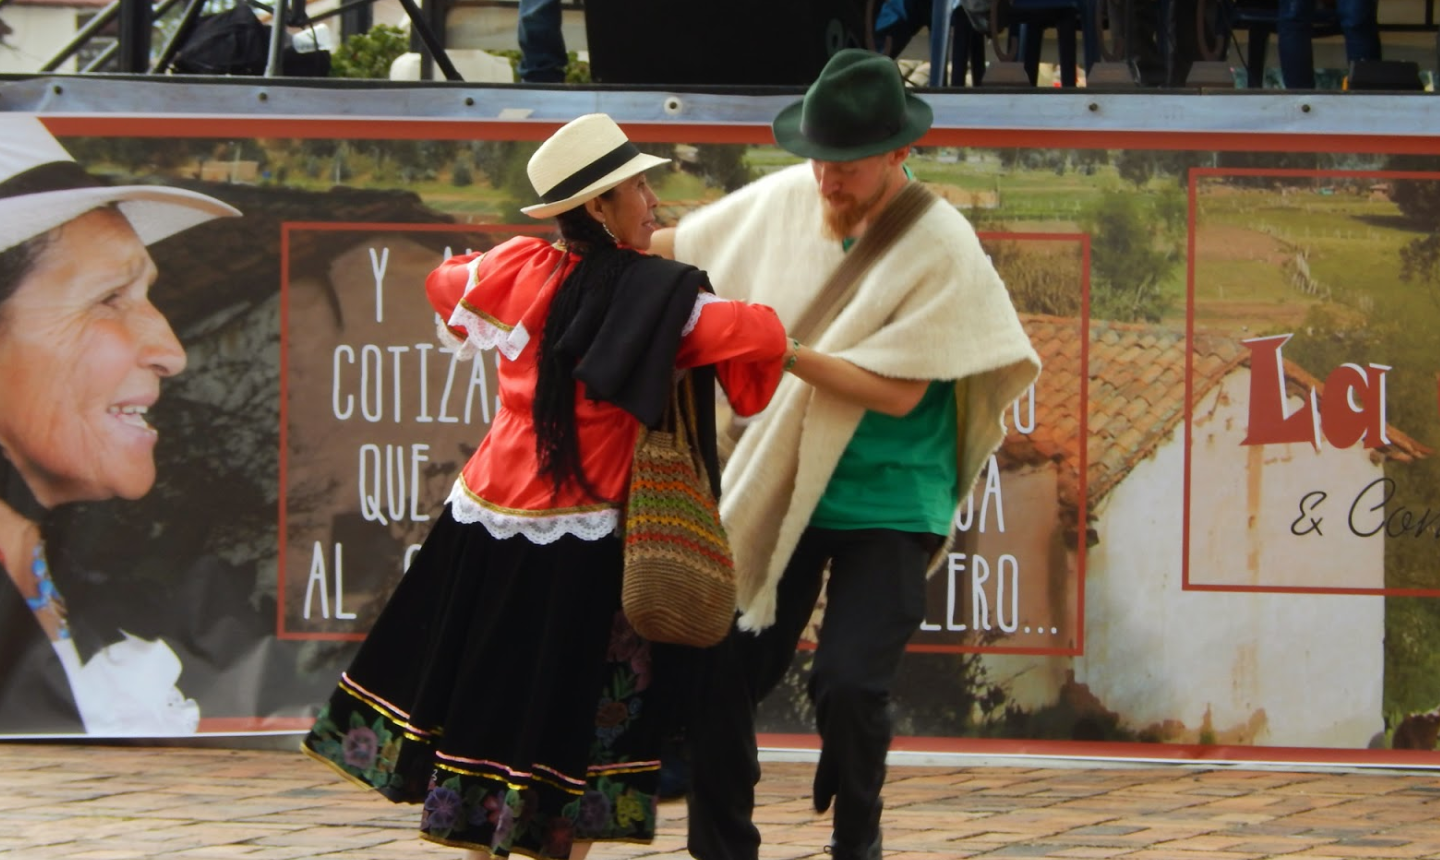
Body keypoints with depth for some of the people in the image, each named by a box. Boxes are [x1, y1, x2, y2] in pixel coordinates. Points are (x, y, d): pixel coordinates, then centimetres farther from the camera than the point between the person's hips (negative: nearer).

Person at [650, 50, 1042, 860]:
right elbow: (677, 242, 13)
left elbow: (898, 391, -19)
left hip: (885, 501, -5)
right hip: (780, 483, 5)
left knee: (848, 684, -17)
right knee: (721, 670, 0)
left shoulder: (941, 248, -17)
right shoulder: (784, 199, -3)